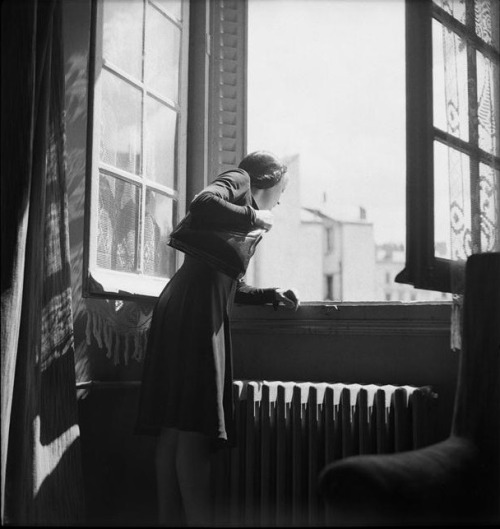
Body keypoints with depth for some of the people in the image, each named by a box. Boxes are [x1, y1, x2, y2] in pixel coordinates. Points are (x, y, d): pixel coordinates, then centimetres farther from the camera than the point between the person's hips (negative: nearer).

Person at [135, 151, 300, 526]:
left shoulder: (244, 202, 32)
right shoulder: (237, 180, 6)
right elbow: (202, 204, -19)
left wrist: (271, 295, 22)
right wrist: (254, 217, -7)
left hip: (196, 311, 10)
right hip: (194, 311, -10)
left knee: (176, 429, 5)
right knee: (194, 428, -12)